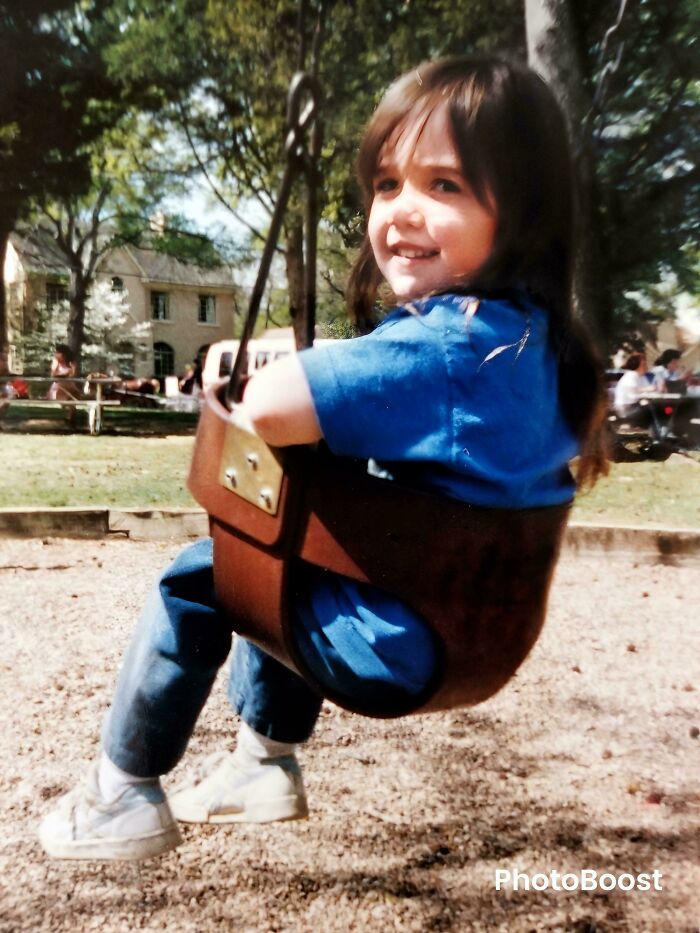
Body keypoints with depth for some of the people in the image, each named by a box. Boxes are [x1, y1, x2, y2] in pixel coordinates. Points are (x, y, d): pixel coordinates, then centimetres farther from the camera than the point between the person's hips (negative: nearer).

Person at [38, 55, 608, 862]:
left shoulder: (451, 345, -29)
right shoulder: (533, 338, 1)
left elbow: (268, 404, -34)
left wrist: (275, 369, -10)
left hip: (394, 641, -9)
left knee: (200, 576, 5)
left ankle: (125, 795, 21)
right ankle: (268, 760, 36)